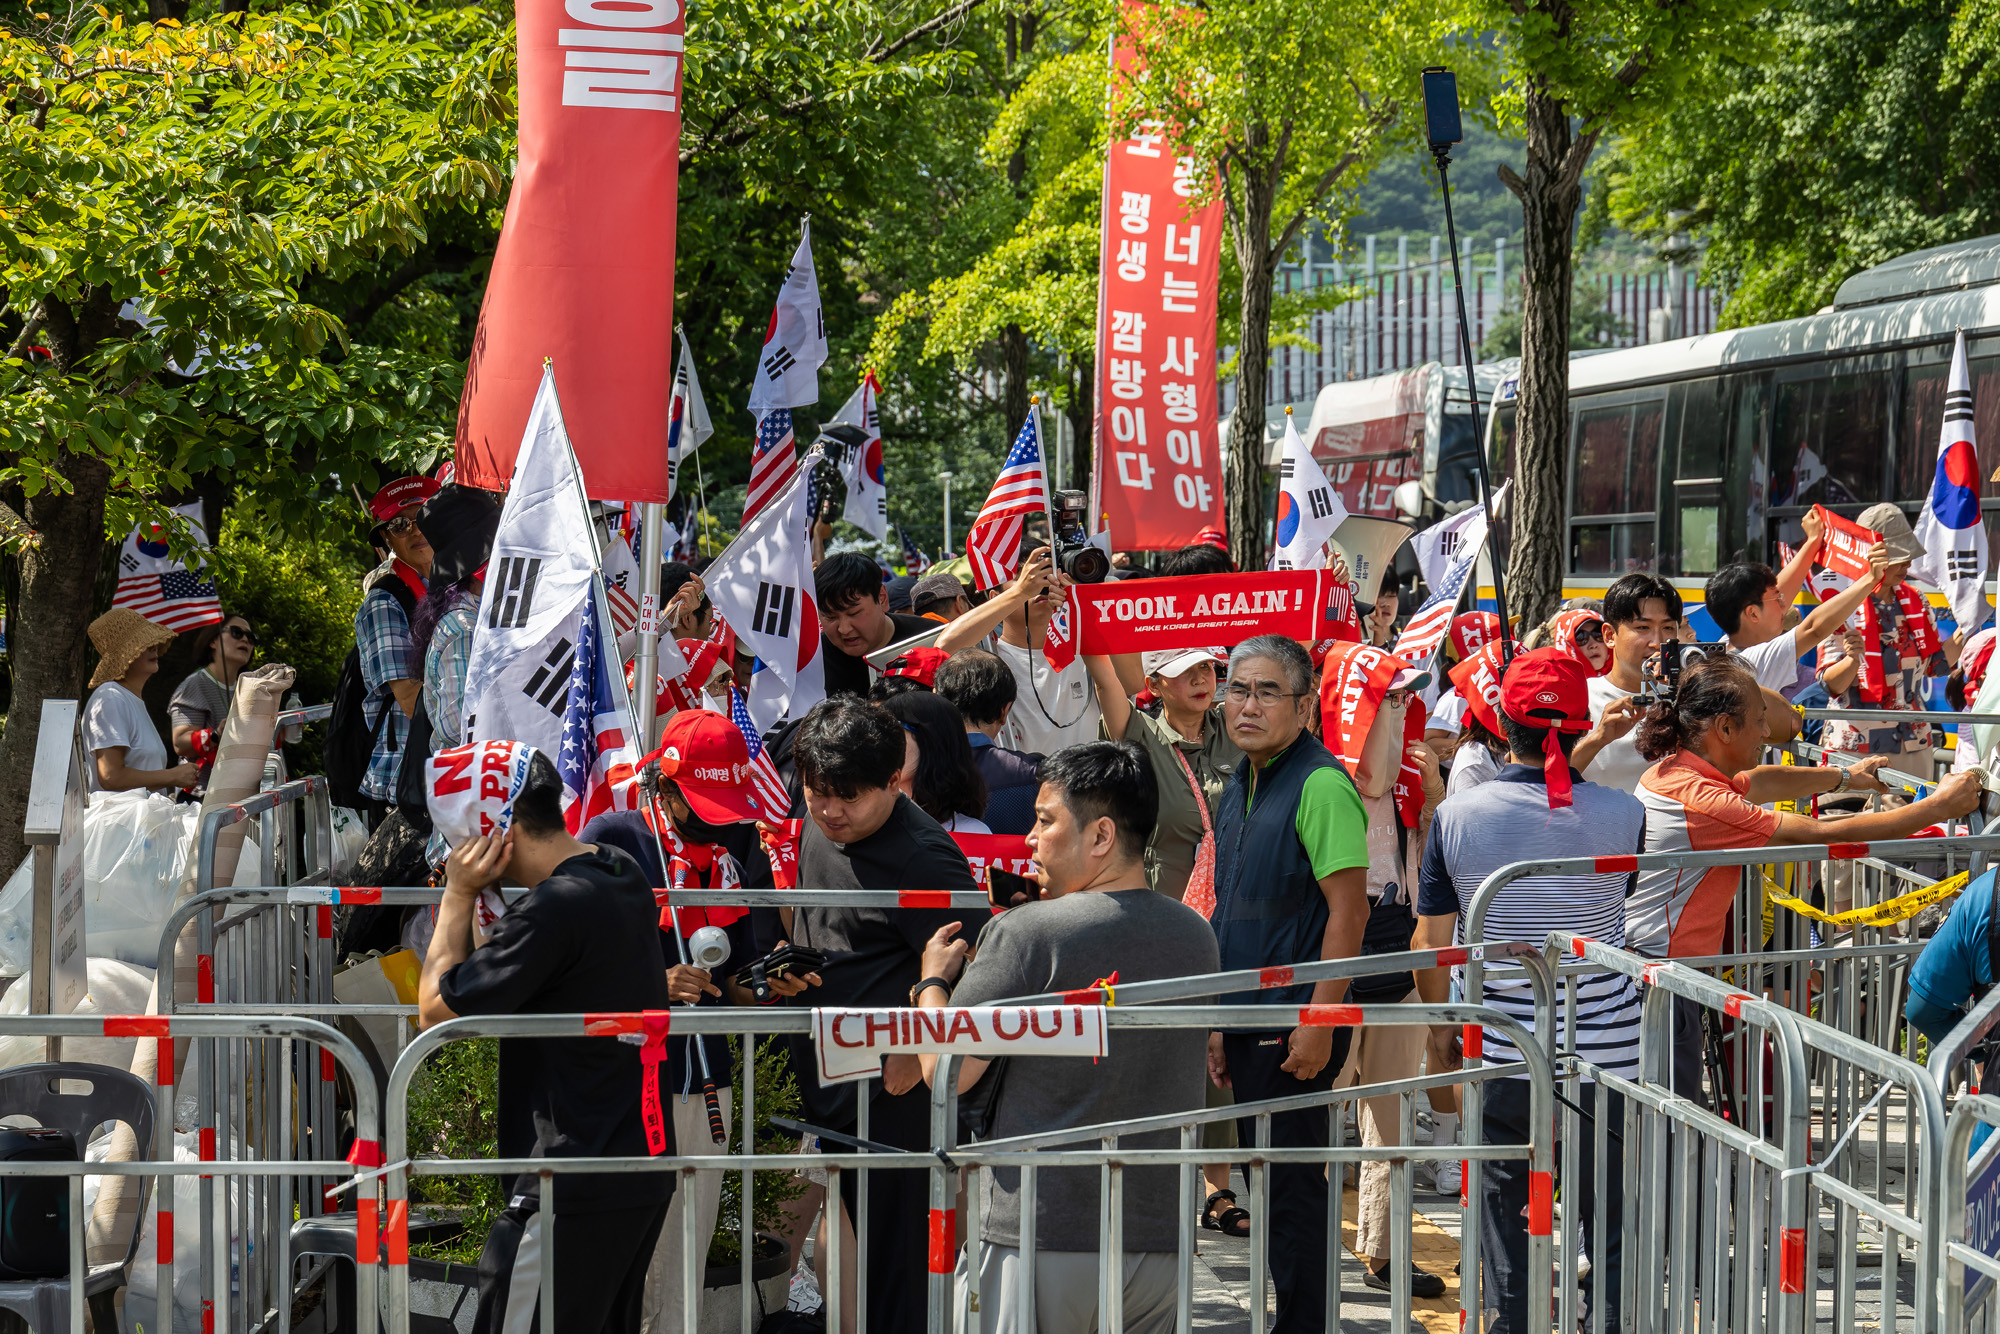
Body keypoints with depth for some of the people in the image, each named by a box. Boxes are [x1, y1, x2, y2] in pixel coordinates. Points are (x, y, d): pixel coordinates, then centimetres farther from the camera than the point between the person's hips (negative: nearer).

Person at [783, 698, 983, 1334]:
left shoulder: (922, 858, -20)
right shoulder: (819, 825, 7)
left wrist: (913, 1058, -19)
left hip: (888, 1097, -8)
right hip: (822, 1082, 8)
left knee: (893, 1262, -2)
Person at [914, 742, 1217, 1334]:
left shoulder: (1025, 934, -13)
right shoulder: (1197, 936, 5)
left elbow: (945, 1072, -10)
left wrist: (935, 980, 9)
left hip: (1040, 1239, -5)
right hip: (1161, 1235, 6)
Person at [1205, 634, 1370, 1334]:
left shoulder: (1322, 786, -15)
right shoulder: (1238, 789, 13)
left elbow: (1349, 910, -18)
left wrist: (1317, 1024, -21)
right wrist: (1219, 1021, 18)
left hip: (1297, 1027, -9)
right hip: (1248, 1026, 9)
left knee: (1293, 1186, -4)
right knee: (1263, 1182, 14)